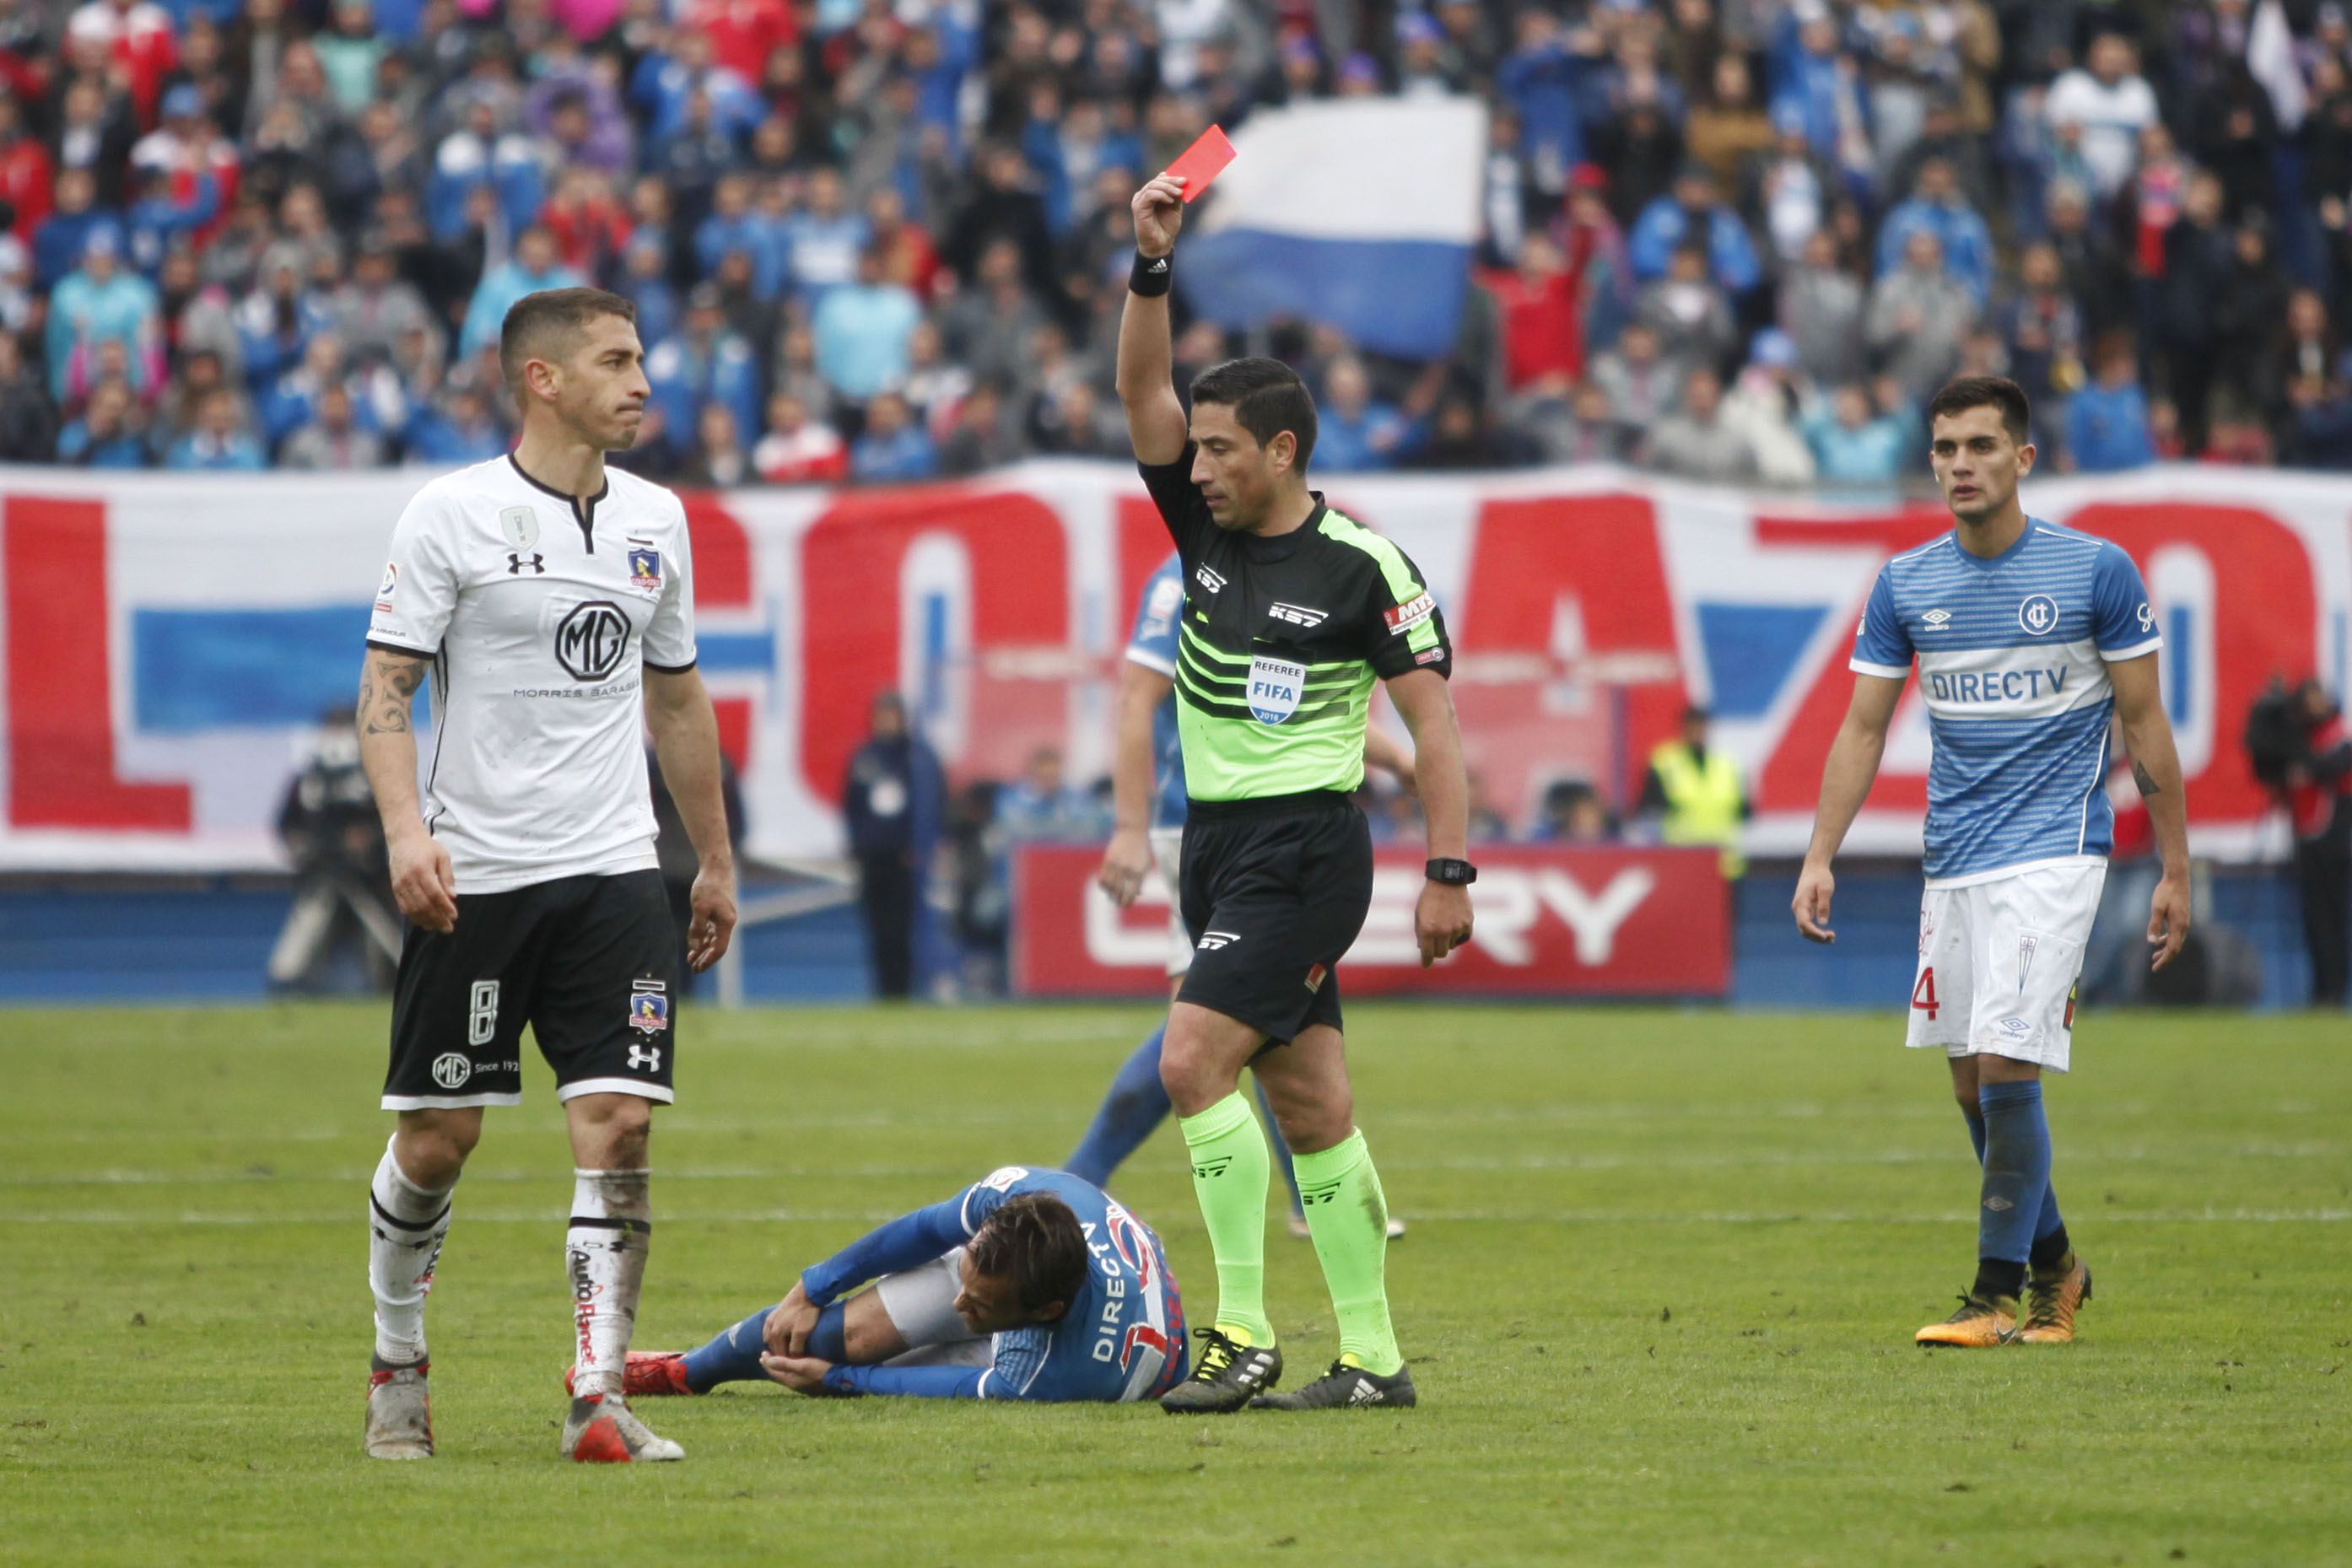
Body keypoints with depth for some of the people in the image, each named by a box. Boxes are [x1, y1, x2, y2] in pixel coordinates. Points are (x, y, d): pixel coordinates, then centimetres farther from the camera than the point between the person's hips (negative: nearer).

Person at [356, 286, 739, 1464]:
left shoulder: (653, 520, 10)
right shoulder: (452, 514, -5)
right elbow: (385, 686, -6)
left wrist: (716, 860, 22)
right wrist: (406, 829, -21)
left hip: (612, 872, 3)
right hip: (471, 875, -3)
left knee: (618, 1123, -9)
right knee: (438, 1137, 4)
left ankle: (598, 1398, -8)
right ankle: (397, 1367, 25)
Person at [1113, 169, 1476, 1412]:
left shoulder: (1361, 565, -10)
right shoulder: (1205, 527, 7)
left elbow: (1432, 714, -9)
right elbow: (1143, 387, -1)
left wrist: (1449, 872, -13)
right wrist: (1152, 266, -15)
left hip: (1303, 846, -7)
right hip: (1218, 840, 7)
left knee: (1192, 1061, -18)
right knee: (1308, 1102, 7)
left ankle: (1244, 1333, -16)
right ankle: (1371, 1357, 10)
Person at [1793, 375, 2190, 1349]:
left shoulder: (2097, 571, -5)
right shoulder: (1905, 585, 5)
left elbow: (2143, 722, 0)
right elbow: (1863, 728, 9)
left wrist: (2175, 870, 0)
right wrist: (1819, 857, 0)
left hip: (2053, 850, -5)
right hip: (1954, 860, 5)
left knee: (2006, 1066, -15)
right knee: (1972, 1084, 8)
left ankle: (2001, 1293, -5)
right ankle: (2054, 1267, 27)